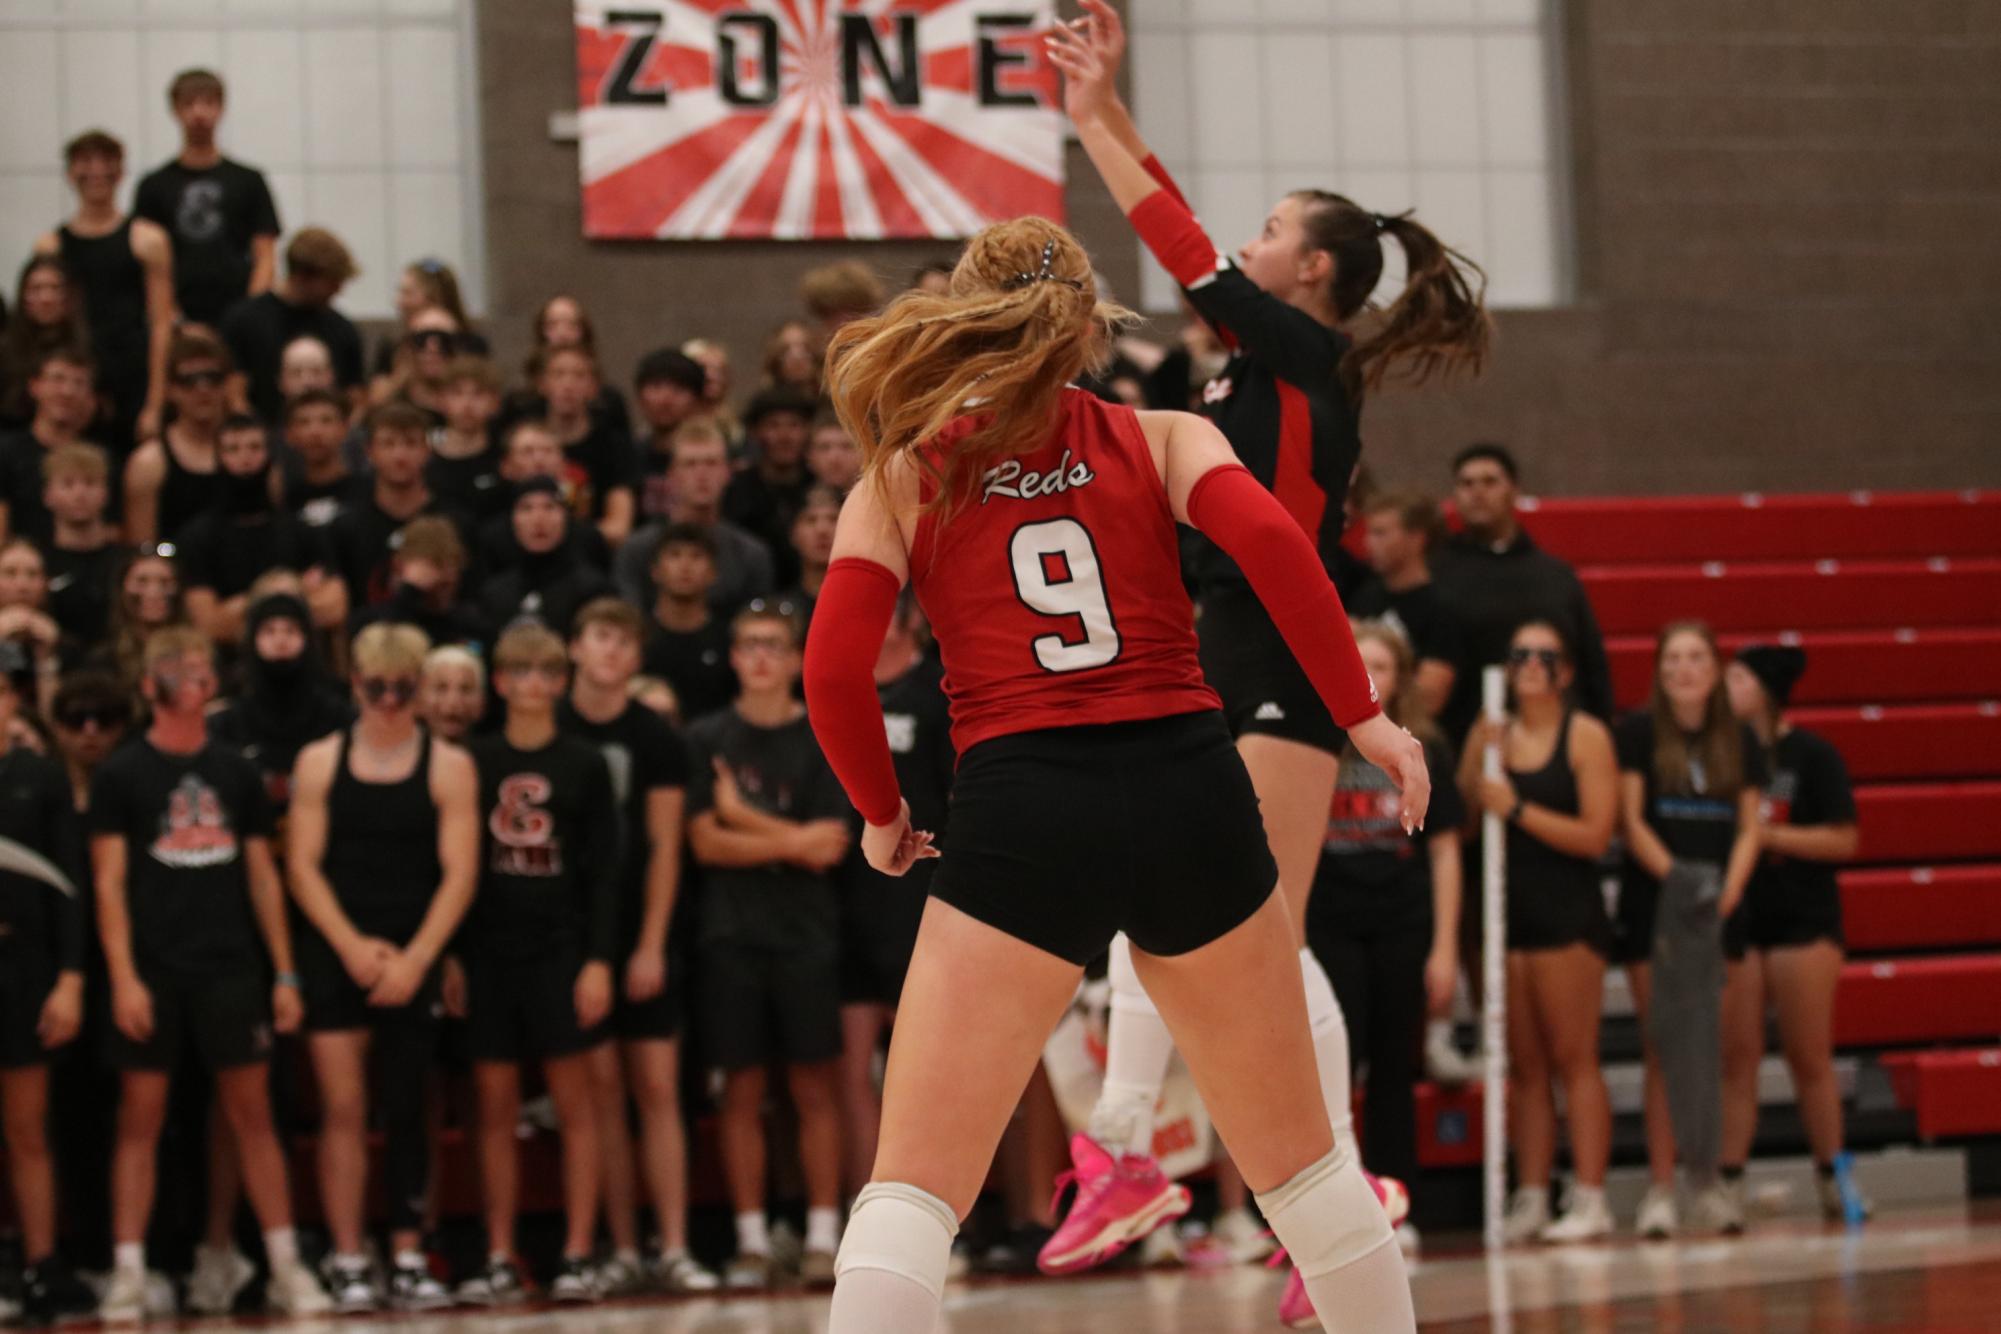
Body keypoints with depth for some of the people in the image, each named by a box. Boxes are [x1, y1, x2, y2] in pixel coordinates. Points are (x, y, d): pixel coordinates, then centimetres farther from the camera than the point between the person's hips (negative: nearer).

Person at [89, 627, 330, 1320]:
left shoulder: (235, 773, 11)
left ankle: (286, 1266, 4)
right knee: (141, 1118, 0)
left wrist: (285, 974, 7)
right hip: (154, 974, -2)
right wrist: (123, 976, -13)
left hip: (231, 970, 3)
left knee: (252, 1113, 2)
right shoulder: (122, 775, 1)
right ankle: (128, 1274, 3)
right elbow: (109, 882, -3)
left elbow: (263, 877, 13)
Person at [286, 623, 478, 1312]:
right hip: (336, 953, 0)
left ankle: (409, 1260, 9)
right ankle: (347, 1262, -3)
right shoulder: (320, 762, 5)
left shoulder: (448, 767, 2)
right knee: (343, 1107, -5)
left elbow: (459, 874, -3)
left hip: (415, 962, 0)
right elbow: (303, 866, 0)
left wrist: (414, 959, -12)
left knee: (406, 1110, 4)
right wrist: (353, 946, -11)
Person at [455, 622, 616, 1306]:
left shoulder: (584, 765, 3)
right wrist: (451, 955, 1)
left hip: (561, 948, -2)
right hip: (488, 953, 2)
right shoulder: (473, 762, 7)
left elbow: (602, 870, 0)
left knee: (572, 1099, -2)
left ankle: (577, 1256, 0)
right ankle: (500, 1261, 7)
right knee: (495, 1105, 3)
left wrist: (598, 959, -8)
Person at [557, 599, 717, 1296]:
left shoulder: (656, 738, 2)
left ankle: (673, 1250, -4)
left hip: (642, 942, -1)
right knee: (601, 1090, 2)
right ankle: (622, 1252, 5)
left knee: (657, 1089, -4)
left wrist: (651, 944, -8)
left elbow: (664, 848, -1)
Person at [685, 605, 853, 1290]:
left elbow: (829, 848, -5)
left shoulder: (823, 739, 4)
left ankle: (823, 1238, 3)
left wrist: (743, 815, -6)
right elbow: (706, 843, -3)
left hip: (806, 934, -1)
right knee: (742, 1091, 2)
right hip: (732, 934, 1)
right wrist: (792, 841, -8)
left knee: (815, 1087, -1)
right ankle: (752, 1242, 7)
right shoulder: (707, 739, 7)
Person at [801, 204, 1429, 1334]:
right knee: (1299, 1159, 17)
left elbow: (835, 671, 0)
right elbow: (1269, 540, -7)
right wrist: (1364, 717, -3)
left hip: (1022, 814, -1)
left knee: (914, 1188, 0)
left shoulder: (902, 478, 11)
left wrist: (883, 816, 15)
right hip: (1193, 794, 2)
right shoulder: (1162, 438, 13)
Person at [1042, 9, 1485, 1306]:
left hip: (1283, 674, -10)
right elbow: (1188, 239, 19)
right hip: (1223, 670, 10)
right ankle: (1123, 1156, 14)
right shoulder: (1270, 359, 14)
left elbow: (1187, 251, -14)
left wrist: (1097, 120, -10)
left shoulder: (1311, 355, -9)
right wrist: (1106, 107, 15)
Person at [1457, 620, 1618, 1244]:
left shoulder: (1586, 736, -3)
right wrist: (1474, 763, -7)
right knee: (1524, 1066, 7)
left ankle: (1589, 1199, -6)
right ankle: (1529, 1199, 9)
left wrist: (1518, 809, -15)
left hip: (1568, 914, -5)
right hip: (1506, 911, 5)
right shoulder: (1490, 734, 11)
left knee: (1573, 1058, -6)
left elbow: (1595, 835, -10)